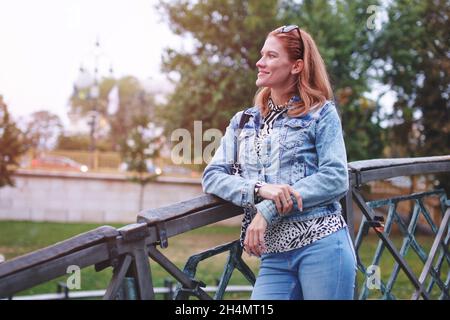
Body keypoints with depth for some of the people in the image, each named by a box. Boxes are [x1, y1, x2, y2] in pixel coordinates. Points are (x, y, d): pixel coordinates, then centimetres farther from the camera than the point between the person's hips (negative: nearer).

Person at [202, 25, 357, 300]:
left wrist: (267, 210, -13)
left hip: (322, 245, -3)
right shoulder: (243, 122, 15)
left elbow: (336, 179, -7)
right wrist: (259, 189, -14)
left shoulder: (321, 113, 3)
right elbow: (212, 176, 7)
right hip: (275, 257, 4)